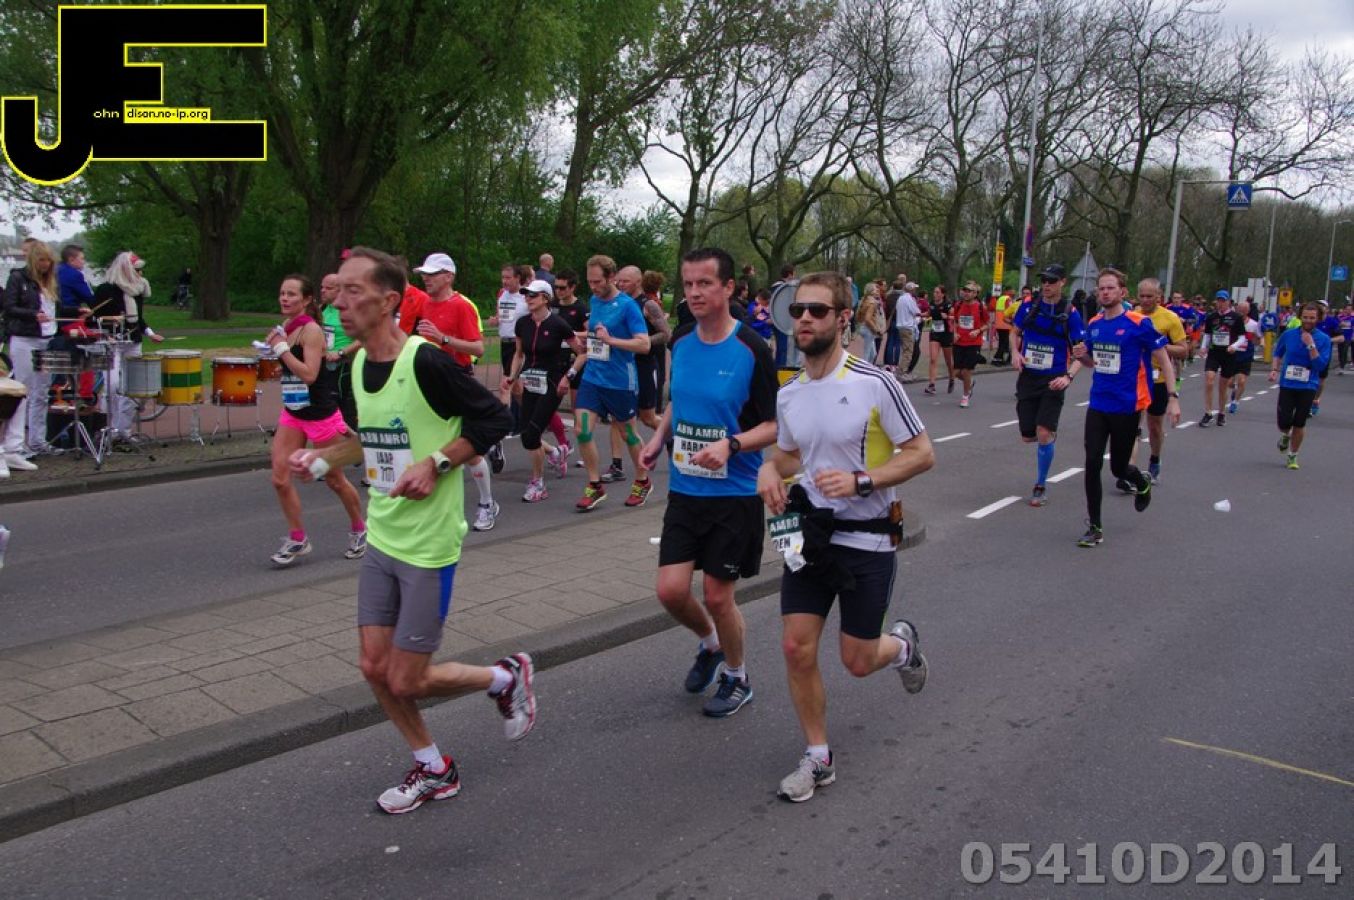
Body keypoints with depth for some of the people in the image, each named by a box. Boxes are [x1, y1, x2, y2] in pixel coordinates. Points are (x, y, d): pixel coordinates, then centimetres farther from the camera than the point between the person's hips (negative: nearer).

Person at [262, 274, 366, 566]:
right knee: (280, 477, -3)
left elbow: (309, 374, -27)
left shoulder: (311, 330, -17)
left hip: (320, 413, -7)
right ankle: (297, 538, 10)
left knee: (335, 480, 8)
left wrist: (281, 347, -23)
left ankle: (359, 529, 29)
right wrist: (274, 347, 6)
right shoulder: (286, 327, 6)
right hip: (292, 413, 7)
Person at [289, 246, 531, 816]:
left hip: (429, 546, -8)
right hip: (382, 540, 8)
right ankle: (434, 770, 32)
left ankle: (506, 677, 26)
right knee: (375, 668, 11)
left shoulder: (426, 362, -19)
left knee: (406, 682, 0)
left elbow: (492, 419, -14)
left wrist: (436, 464, -20)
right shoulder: (357, 365, 5)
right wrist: (324, 458, 6)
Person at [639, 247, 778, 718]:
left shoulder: (752, 349, -14)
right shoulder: (681, 342, 3)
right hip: (684, 489, 5)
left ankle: (737, 677, 30)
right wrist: (659, 436, 4)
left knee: (718, 596, 3)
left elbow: (776, 424, -11)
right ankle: (710, 644, 34)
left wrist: (731, 445, -27)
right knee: (671, 590, 1)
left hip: (734, 493, -5)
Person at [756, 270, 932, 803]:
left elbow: (922, 454, -10)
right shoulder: (788, 395, 4)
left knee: (857, 662, 4)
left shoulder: (874, 384, -14)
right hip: (809, 534, 5)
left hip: (867, 539, -4)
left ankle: (902, 645, 41)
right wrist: (770, 470, -4)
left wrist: (860, 481, -23)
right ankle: (818, 758, 19)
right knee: (797, 648, -1)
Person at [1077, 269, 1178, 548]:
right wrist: (1084, 355, -4)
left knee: (1118, 467, 8)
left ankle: (1143, 483, 46)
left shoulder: (1139, 323, -11)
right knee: (1092, 464, -5)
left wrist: (1173, 397, -12)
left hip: (1127, 407, -4)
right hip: (1098, 405, 4)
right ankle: (1094, 528, 5)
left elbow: (1163, 359, -6)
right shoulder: (1094, 324, 5)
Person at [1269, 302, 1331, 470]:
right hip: (1287, 385, 1)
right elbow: (1278, 353, 18)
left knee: (1299, 424, 2)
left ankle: (1293, 456, 20)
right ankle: (1285, 436, 28)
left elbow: (1321, 365, -13)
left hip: (1308, 388, -1)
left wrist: (1311, 345, -20)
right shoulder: (1288, 334, 1)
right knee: (1284, 421, -9)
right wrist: (1274, 369, 2)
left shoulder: (1324, 339, -5)